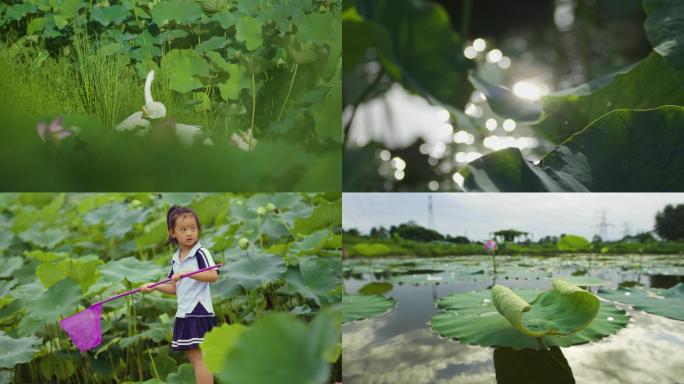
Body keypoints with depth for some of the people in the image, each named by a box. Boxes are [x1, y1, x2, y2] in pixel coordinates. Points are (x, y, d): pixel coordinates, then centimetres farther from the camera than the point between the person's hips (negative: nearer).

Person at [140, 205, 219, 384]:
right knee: (192, 356, 13)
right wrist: (154, 286, 8)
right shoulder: (175, 259, 12)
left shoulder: (201, 253, -10)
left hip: (199, 311, -8)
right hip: (184, 314, 8)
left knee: (198, 356, -9)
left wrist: (186, 273, -29)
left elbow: (213, 276, -26)